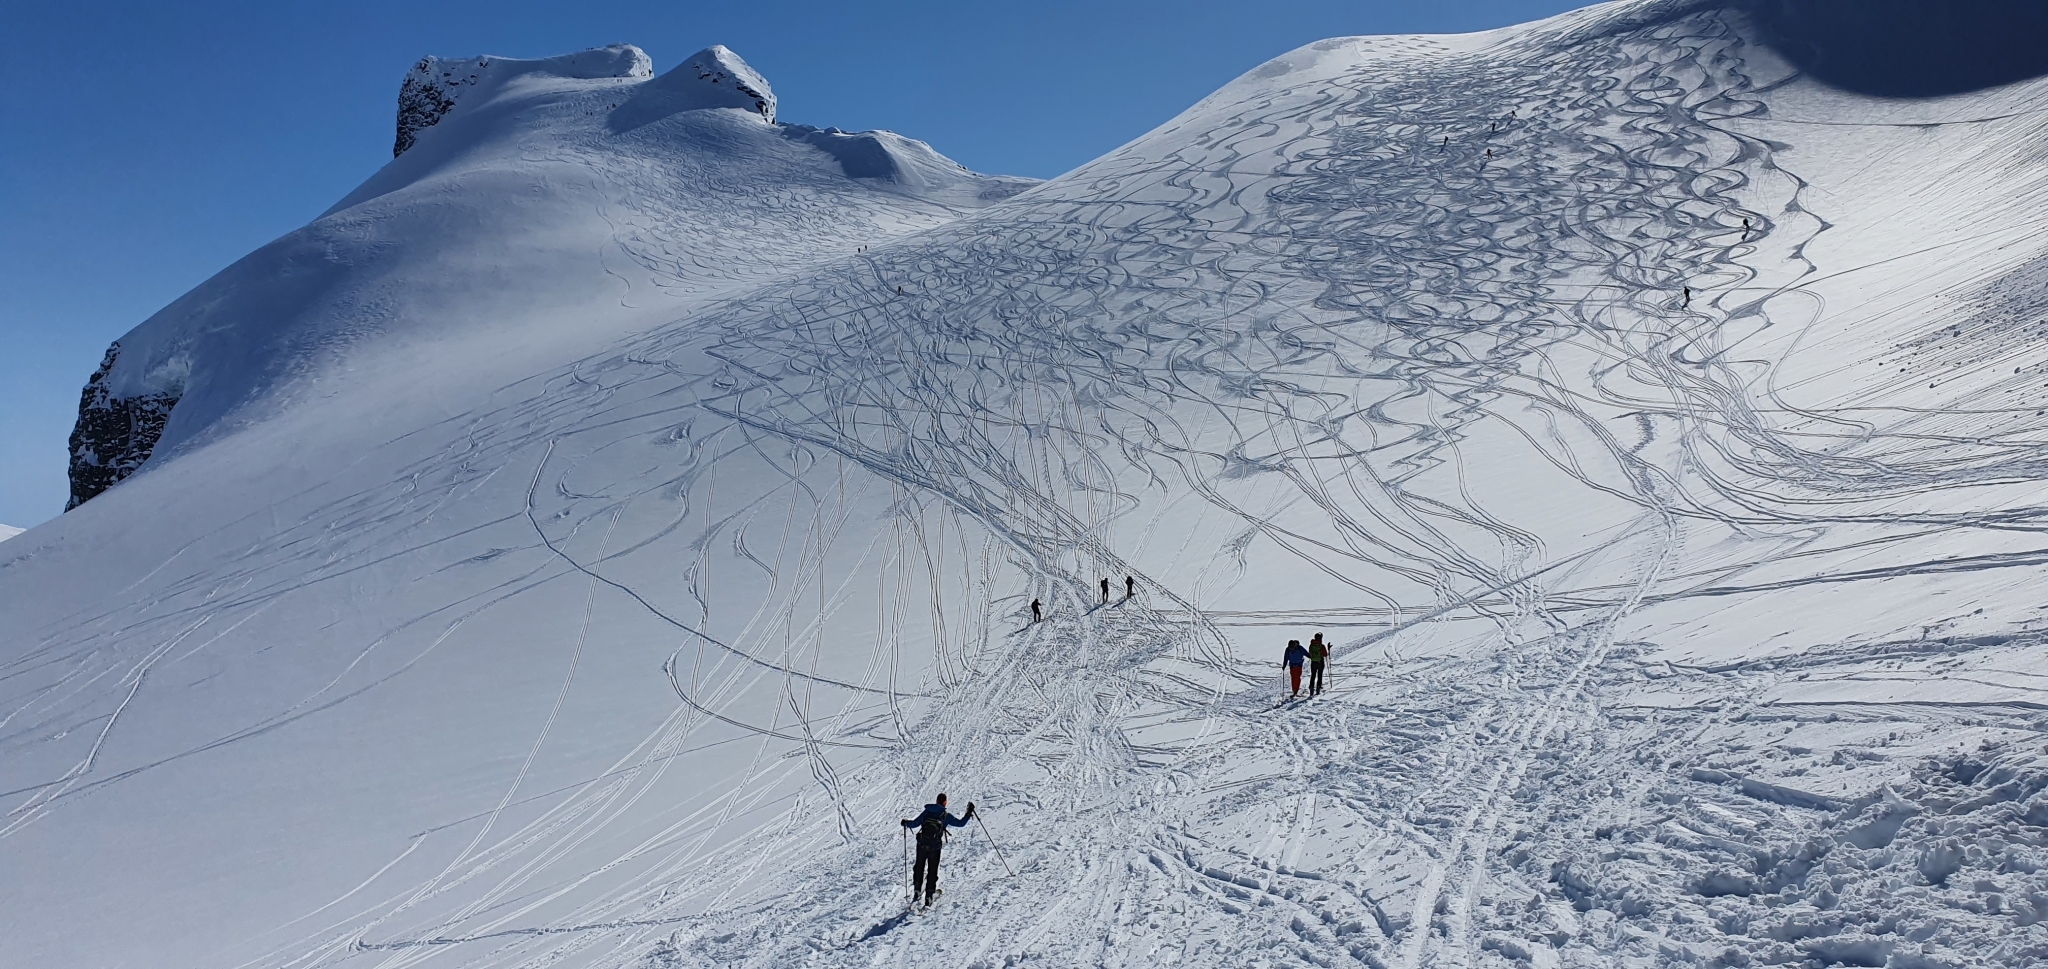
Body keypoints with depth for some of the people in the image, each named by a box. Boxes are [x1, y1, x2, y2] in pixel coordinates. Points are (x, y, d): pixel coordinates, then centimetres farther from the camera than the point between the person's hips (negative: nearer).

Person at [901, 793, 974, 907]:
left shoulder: (927, 811, 6)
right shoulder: (946, 815, 1)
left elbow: (914, 823, 6)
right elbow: (960, 823, 3)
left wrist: (906, 823, 26)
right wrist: (969, 813, 13)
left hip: (922, 845, 2)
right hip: (935, 847, -2)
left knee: (919, 867, 21)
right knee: (932, 871, 9)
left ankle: (916, 890, 17)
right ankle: (929, 896, 6)